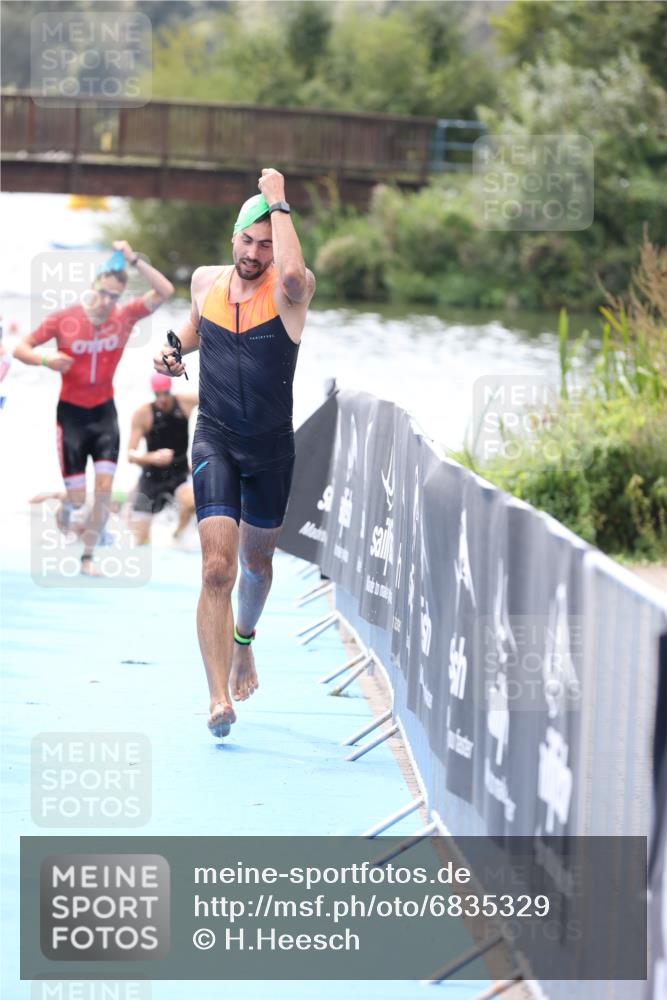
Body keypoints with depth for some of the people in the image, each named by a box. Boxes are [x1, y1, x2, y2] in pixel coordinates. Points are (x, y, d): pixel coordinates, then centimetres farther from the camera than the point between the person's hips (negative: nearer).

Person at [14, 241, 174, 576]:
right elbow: (21, 348, -7)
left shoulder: (125, 316, -8)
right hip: (71, 413, -2)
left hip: (104, 413, 2)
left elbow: (165, 291, -18)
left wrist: (133, 259, -26)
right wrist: (45, 360, -28)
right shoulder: (64, 318, -14)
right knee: (77, 497, -4)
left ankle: (88, 557, 5)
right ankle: (65, 508, 36)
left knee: (104, 486, -10)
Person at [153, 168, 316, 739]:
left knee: (256, 560, 20)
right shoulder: (205, 281, 1)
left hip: (272, 448, 0)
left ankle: (244, 640, 52)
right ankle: (219, 698, -22)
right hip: (215, 441, 1)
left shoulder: (290, 292, -11)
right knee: (217, 568, -16)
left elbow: (293, 273, -39)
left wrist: (279, 202, -28)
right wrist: (177, 350, 4)